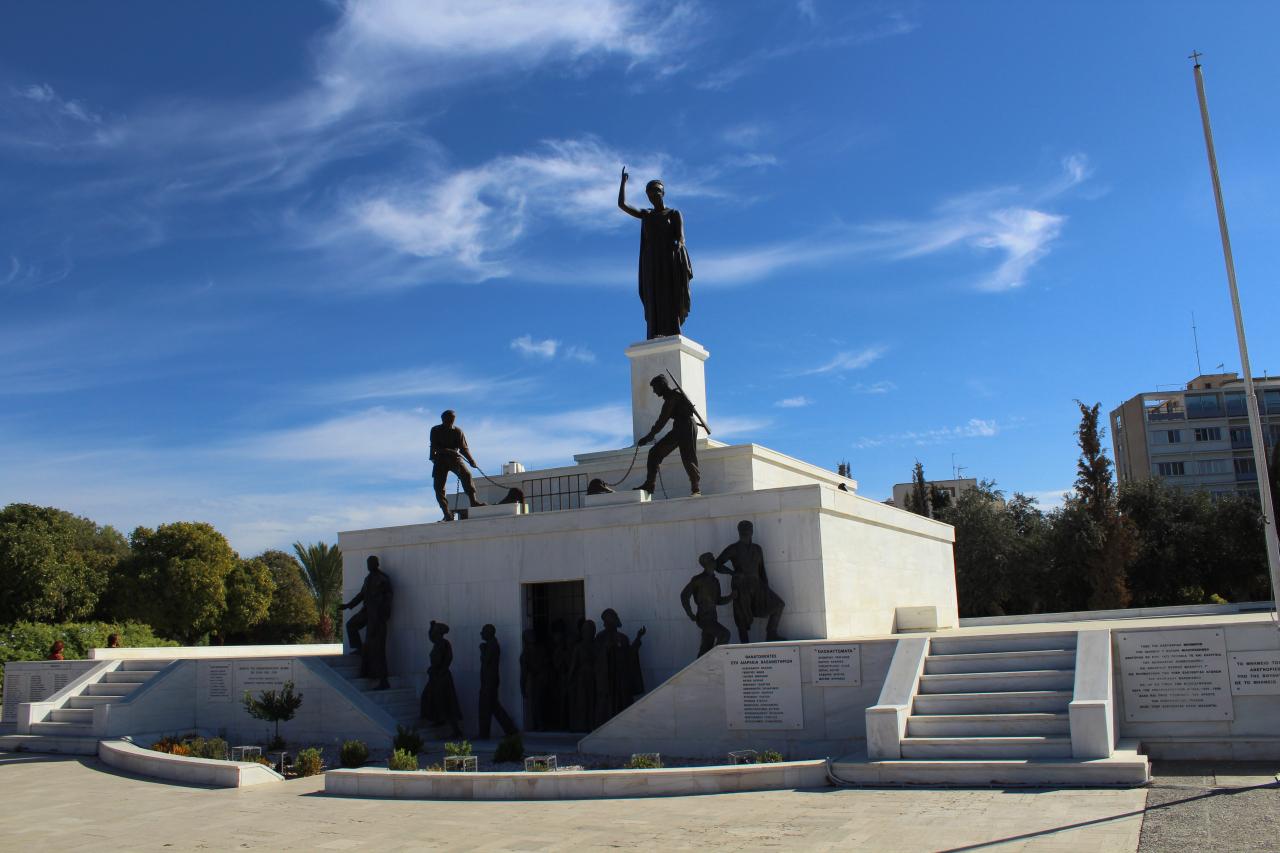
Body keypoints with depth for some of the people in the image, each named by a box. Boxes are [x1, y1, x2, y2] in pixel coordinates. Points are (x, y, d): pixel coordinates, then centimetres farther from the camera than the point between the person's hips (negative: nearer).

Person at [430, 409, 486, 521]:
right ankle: (448, 514, -4)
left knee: (466, 474, -27)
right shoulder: (435, 430, -1)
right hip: (440, 459, 0)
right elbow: (434, 447, -13)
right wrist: (449, 451, -29)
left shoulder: (457, 431, 2)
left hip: (454, 458, 0)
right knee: (438, 487, -8)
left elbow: (464, 448, -2)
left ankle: (473, 500, -27)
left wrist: (471, 461, -19)